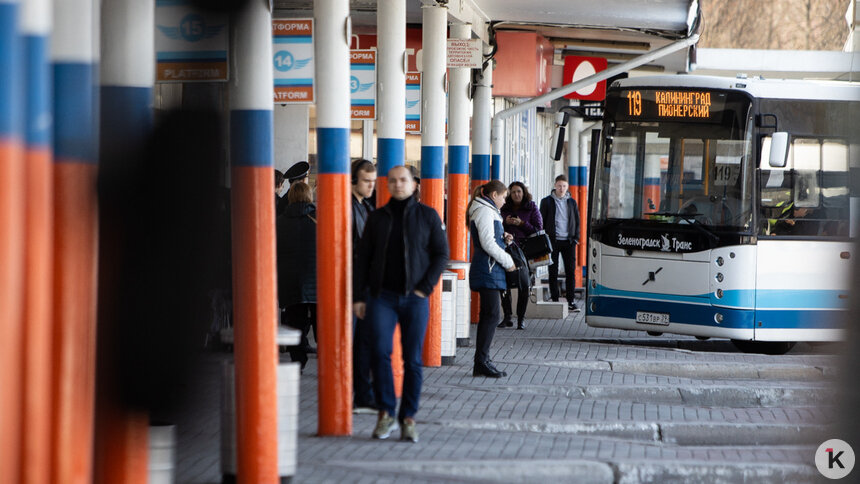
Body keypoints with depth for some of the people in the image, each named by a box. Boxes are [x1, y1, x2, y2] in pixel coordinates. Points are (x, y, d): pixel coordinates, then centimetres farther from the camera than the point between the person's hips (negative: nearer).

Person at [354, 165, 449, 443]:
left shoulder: (427, 216, 4)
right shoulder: (377, 218, 9)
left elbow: (441, 253, 3)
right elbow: (363, 258, 12)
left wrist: (425, 287, -7)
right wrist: (359, 296, 5)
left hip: (415, 298, -1)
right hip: (382, 296, 1)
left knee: (412, 359, 0)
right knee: (380, 351, -14)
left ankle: (408, 418, 9)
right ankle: (386, 413, -3)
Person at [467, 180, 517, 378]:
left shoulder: (488, 211, 22)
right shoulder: (485, 211, -11)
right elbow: (487, 243, -18)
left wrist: (503, 238, 10)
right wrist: (507, 261, -12)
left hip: (489, 269, 11)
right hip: (487, 270, -11)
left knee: (488, 314, 10)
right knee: (492, 314, -12)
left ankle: (482, 362, 12)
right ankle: (481, 361, -12)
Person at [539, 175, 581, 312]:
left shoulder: (571, 202, 12)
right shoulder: (547, 202, 4)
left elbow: (577, 221, 17)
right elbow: (542, 222, 4)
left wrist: (576, 238, 6)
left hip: (568, 241, 2)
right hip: (553, 241, -2)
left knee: (570, 271, -1)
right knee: (553, 272, 0)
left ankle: (570, 301, 2)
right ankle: (555, 300, 4)